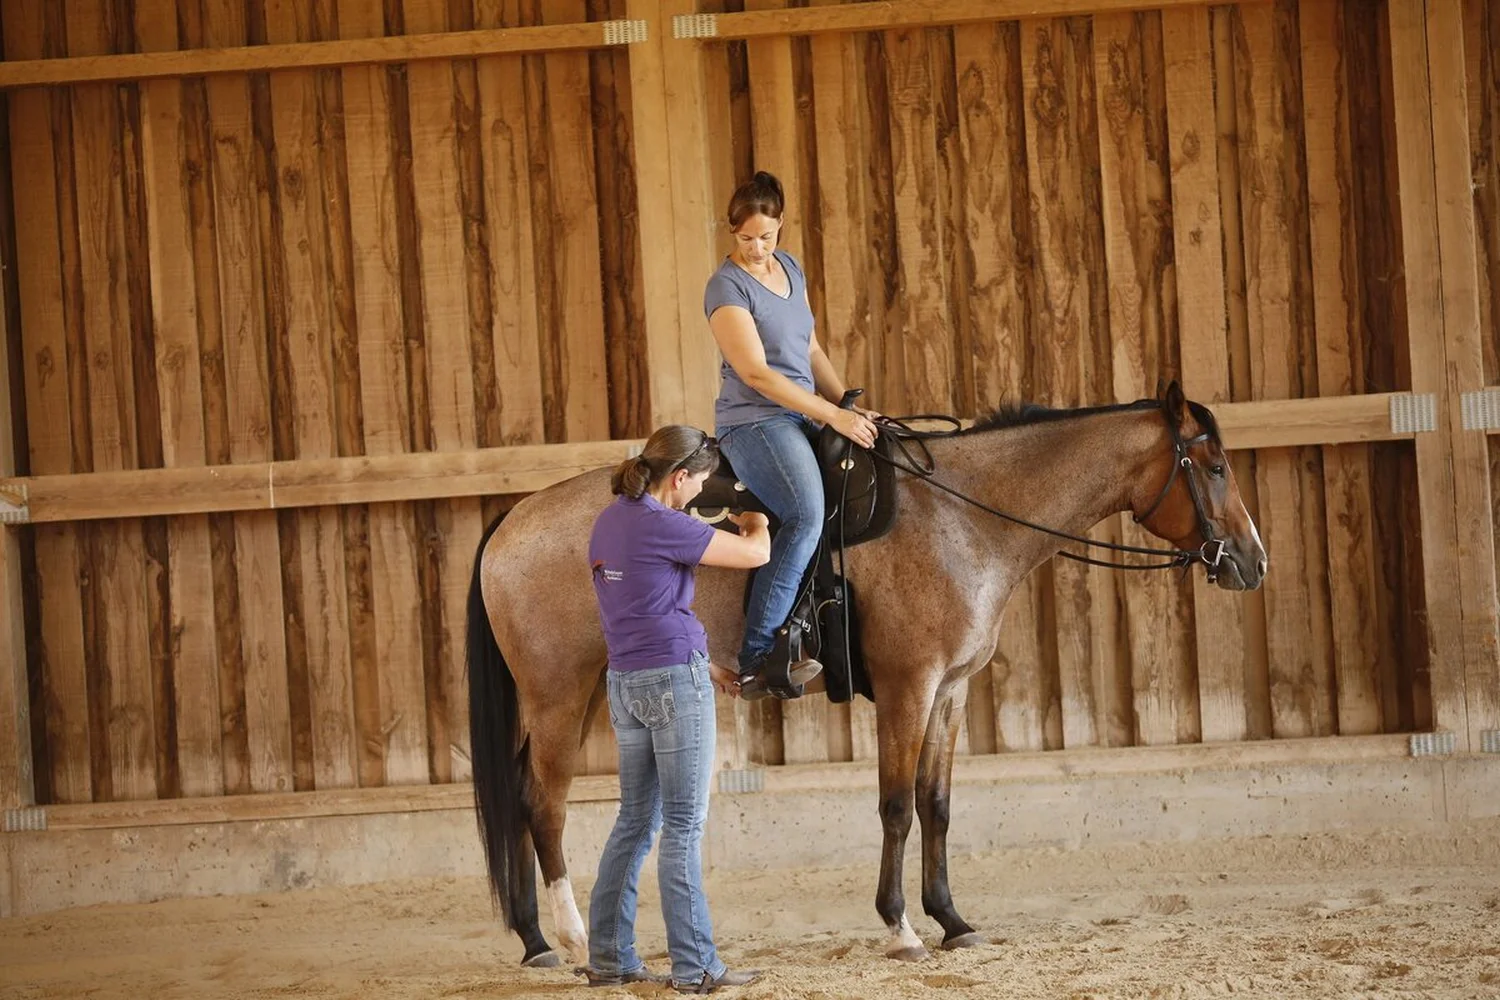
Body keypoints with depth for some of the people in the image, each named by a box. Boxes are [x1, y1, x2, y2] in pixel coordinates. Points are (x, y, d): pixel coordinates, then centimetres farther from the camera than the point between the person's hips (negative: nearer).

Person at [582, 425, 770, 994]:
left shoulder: (610, 522, 10)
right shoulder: (664, 527, -17)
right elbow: (756, 554, -15)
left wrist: (699, 665, 19)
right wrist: (756, 522, 8)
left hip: (626, 684, 8)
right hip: (675, 680, -8)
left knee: (635, 822, 15)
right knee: (683, 827, -3)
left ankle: (609, 958, 18)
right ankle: (694, 968, 1)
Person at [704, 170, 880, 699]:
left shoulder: (790, 269, 13)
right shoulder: (727, 288, -11)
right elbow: (756, 373, -17)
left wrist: (848, 403, 5)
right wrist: (833, 416, -18)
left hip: (800, 418, 9)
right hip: (754, 422, -9)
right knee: (807, 514, -29)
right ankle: (755, 659, -32)